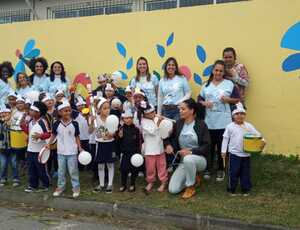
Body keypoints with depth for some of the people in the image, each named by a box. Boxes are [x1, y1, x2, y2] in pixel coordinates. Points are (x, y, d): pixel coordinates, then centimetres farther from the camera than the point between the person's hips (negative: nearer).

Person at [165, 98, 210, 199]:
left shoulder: (201, 124, -11)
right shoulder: (178, 123, 1)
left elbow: (206, 146, -15)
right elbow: (169, 137, 14)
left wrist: (191, 151, -26)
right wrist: (168, 145, -8)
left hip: (199, 159, -4)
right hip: (183, 161, 4)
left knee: (188, 159, -41)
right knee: (173, 190, -10)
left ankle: (191, 187, -16)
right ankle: (193, 177, 18)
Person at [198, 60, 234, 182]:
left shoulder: (229, 84, 2)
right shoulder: (207, 85, 10)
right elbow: (199, 99, 11)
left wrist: (228, 100, -19)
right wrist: (204, 103, -10)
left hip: (223, 122, -2)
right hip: (209, 121, 2)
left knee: (221, 146, 3)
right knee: (209, 145, 8)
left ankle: (220, 170, 18)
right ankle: (209, 168, 23)